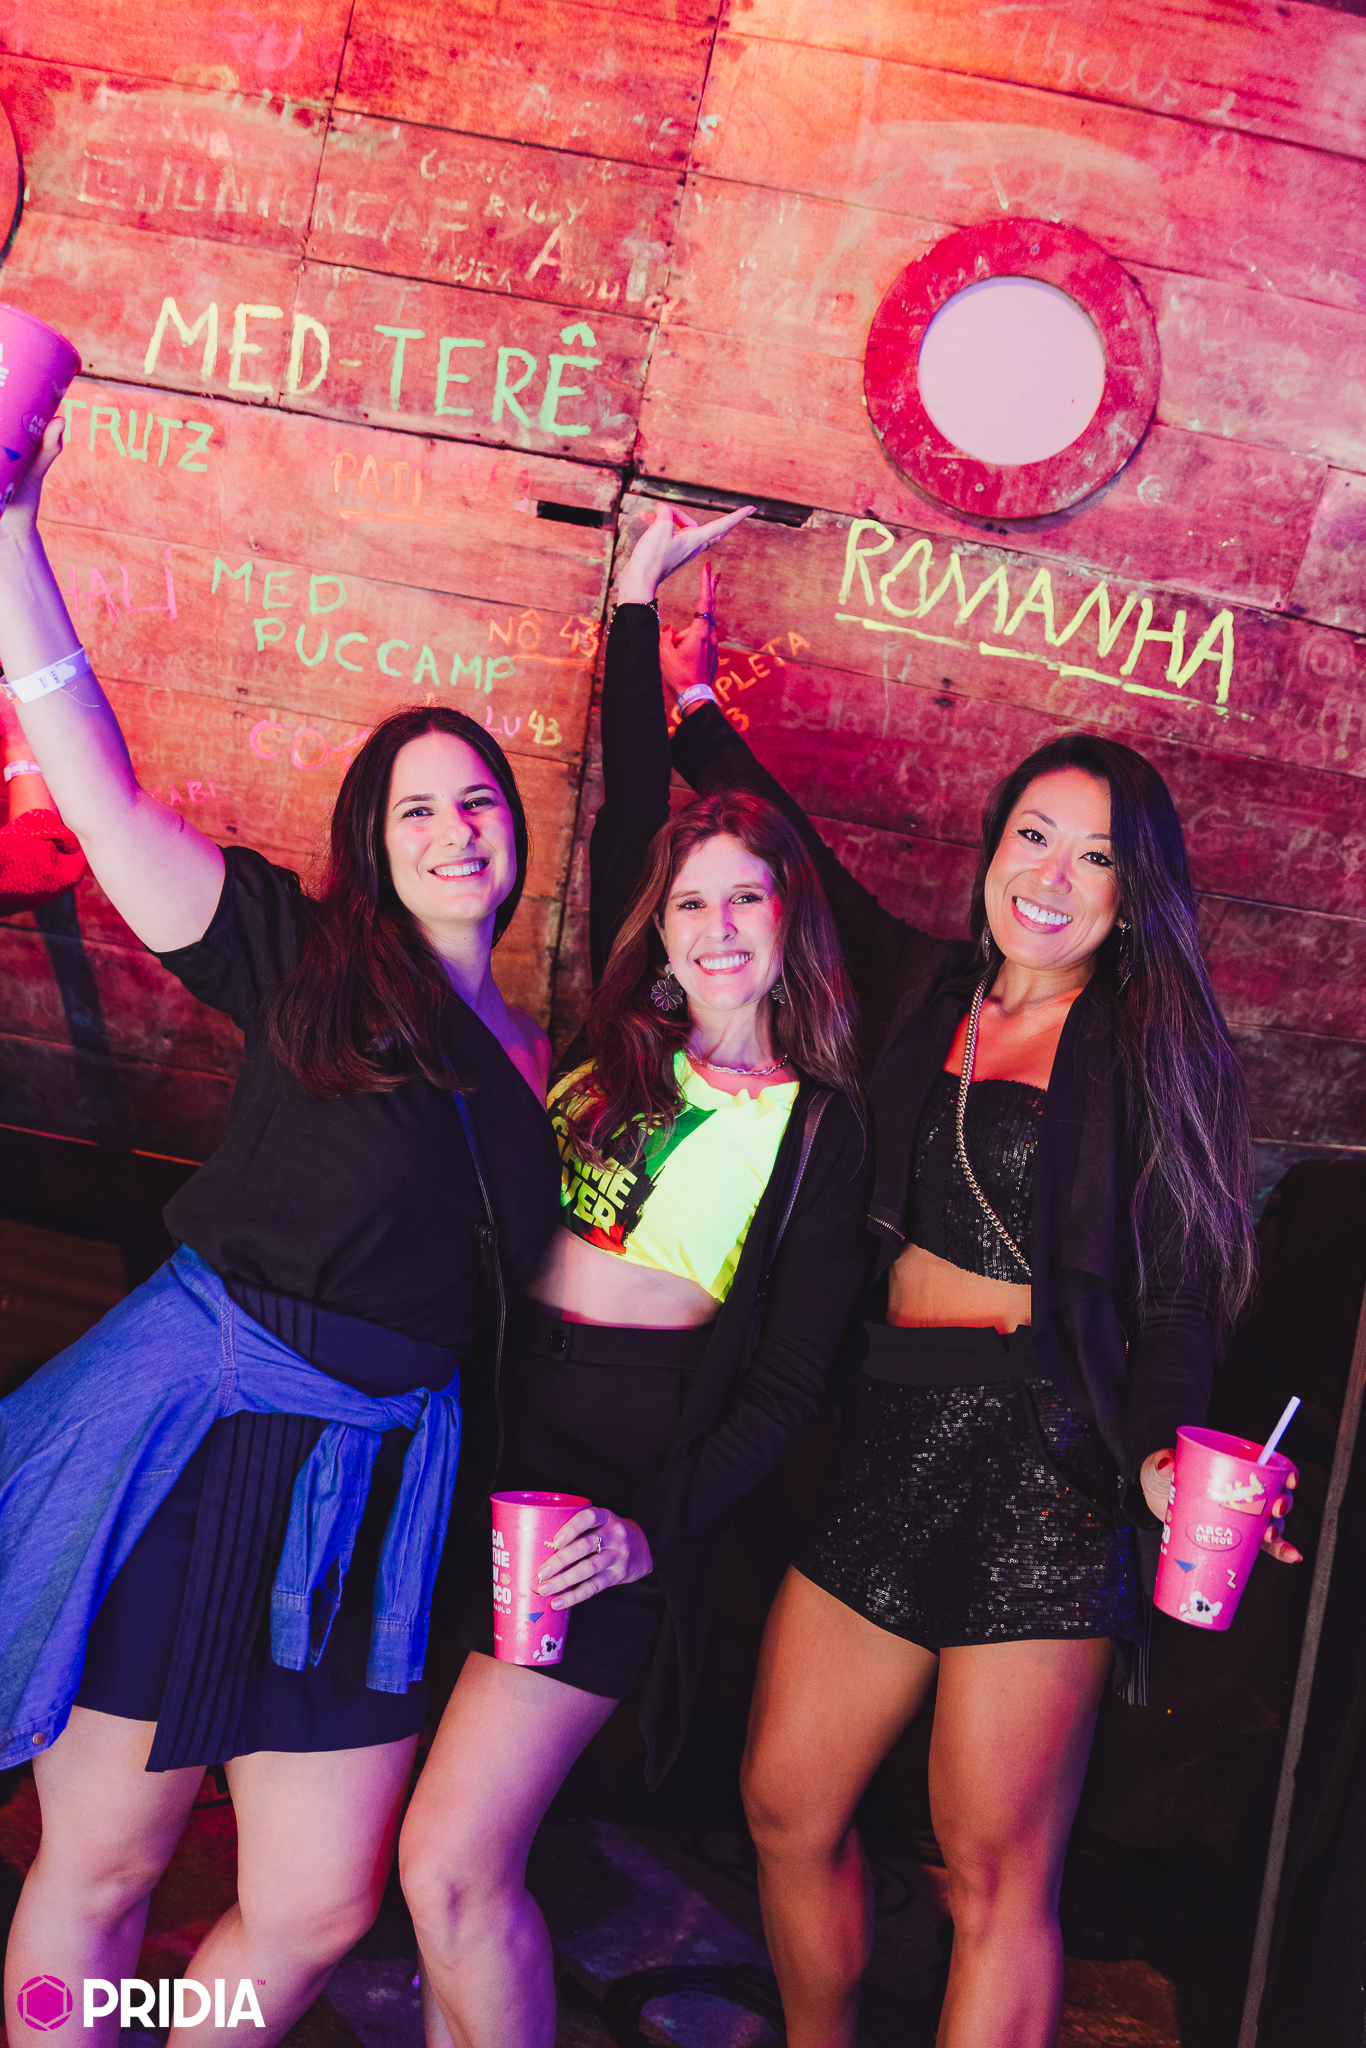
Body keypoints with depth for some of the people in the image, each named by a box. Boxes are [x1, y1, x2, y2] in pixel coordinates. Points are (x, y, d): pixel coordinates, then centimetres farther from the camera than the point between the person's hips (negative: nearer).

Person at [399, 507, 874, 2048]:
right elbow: (631, 808, 13)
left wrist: (656, 1527, -13)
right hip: (494, 1435, 4)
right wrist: (641, 592, 17)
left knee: (453, 1862, -7)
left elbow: (787, 1385, -1)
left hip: (634, 1474, -4)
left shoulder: (822, 1131, 0)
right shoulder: (621, 1040, 9)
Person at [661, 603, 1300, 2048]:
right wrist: (697, 700, 25)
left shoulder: (1154, 1053, -1)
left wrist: (1159, 1448, -23)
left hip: (1045, 1455, -5)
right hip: (888, 1439, 5)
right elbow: (794, 859, 23)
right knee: (787, 1807, 12)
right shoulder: (924, 992, 10)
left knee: (996, 1870, 1)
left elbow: (1179, 1292, -6)